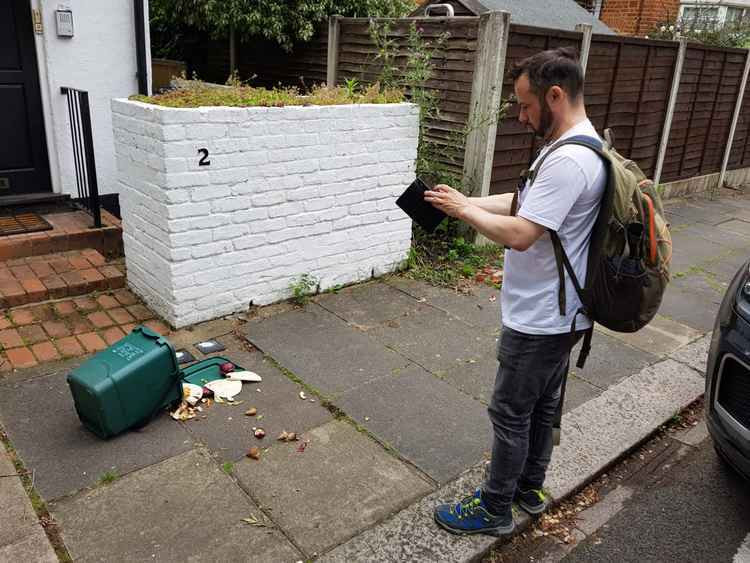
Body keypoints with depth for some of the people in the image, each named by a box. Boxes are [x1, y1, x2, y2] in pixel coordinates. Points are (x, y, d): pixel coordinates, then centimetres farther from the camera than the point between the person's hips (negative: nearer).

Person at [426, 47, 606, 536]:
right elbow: (522, 202, 13)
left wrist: (463, 210, -15)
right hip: (559, 313, 10)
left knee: (511, 414, 5)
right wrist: (466, 201, 2)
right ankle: (530, 486, 41)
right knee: (543, 406, 22)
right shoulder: (578, 148, 8)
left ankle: (495, 509, 23)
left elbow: (519, 234, -29)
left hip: (538, 319, -10)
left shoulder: (568, 161, -26)